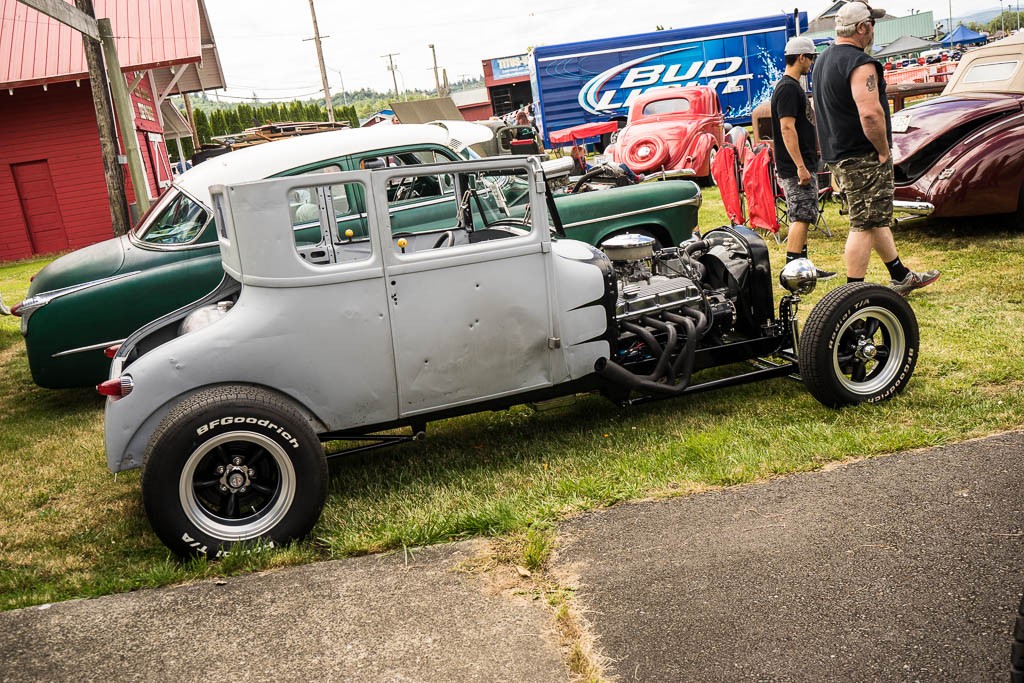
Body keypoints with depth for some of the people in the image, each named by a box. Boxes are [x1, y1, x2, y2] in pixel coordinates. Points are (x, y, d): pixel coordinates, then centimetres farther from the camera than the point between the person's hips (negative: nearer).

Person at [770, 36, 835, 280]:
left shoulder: (794, 86, 18)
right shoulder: (788, 88, -15)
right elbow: (787, 128, -23)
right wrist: (800, 166, -26)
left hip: (803, 165, 10)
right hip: (797, 167, -10)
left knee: (802, 218, 13)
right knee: (801, 217, -10)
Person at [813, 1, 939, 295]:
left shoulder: (824, 60, 14)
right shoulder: (859, 63, -18)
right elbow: (870, 113, -29)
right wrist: (883, 150, -15)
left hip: (837, 154, 10)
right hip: (862, 157, -10)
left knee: (878, 218, 19)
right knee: (864, 225, -4)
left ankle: (901, 277, 31)